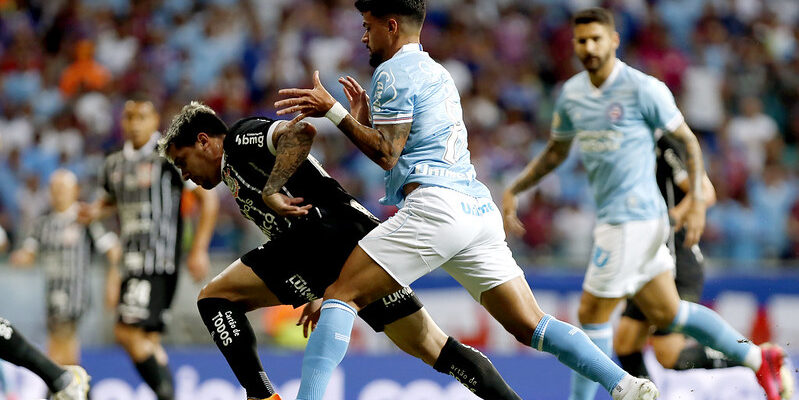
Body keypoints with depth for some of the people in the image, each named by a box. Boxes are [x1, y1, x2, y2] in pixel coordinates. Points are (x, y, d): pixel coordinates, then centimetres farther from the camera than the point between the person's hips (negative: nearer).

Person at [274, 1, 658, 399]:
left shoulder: (393, 71, 1)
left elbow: (387, 154, -7)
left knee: (341, 295, -6)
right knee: (529, 326, 6)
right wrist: (365, 119, 30)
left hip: (435, 206, -9)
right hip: (479, 209, 9)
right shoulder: (437, 73, 29)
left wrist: (332, 111, -4)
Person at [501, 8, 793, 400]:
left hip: (633, 217, -8)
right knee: (666, 314, 13)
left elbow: (688, 141, -5)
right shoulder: (571, 93, 8)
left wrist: (696, 202, -11)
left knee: (592, 314, -6)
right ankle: (758, 358, 23)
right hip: (611, 217, 8)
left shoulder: (642, 89, -12)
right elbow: (555, 152, 22)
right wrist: (513, 190, 14)